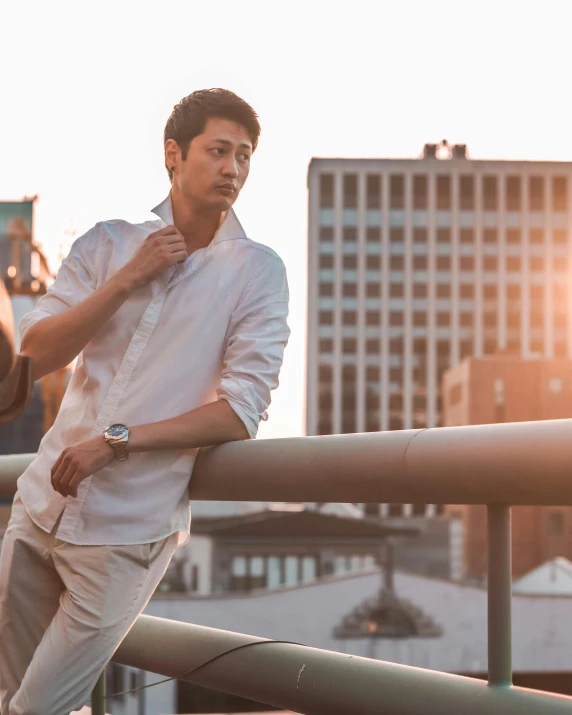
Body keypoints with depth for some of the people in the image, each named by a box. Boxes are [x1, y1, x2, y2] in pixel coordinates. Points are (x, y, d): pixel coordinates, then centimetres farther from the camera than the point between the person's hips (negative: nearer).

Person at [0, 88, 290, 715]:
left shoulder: (257, 273, -5)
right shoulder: (108, 244, 4)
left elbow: (240, 412, -12)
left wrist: (116, 441, -17)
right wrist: (129, 278, -12)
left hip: (126, 533, -4)